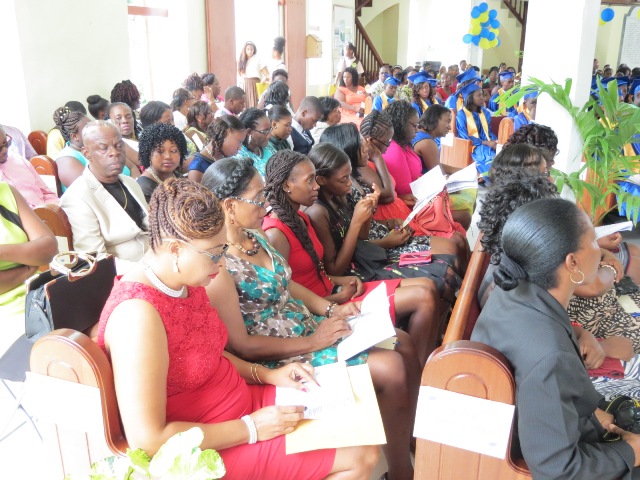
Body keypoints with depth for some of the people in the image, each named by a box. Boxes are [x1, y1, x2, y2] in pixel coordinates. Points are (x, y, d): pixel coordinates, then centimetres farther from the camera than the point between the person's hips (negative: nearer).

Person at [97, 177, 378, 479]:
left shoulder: (186, 282, -1)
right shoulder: (137, 313, -29)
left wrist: (267, 374, 0)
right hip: (209, 448, -8)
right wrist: (251, 429, -23)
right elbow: (147, 440, -29)